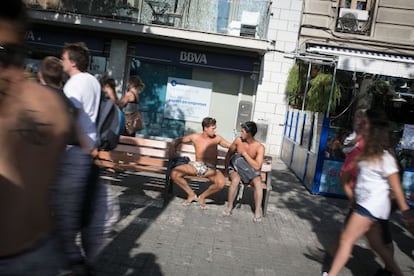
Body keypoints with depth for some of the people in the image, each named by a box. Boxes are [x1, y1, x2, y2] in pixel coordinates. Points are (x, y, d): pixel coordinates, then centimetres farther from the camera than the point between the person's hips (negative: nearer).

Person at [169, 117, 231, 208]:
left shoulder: (217, 138, 2)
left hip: (211, 168, -1)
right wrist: (173, 150, -3)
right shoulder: (195, 137, 3)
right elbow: (177, 141, 14)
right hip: (196, 165, 1)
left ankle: (203, 196, -2)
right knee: (174, 173, -20)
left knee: (221, 183, -32)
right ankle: (191, 194, 1)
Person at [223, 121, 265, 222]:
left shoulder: (259, 147, -14)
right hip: (236, 169, 1)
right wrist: (227, 168, 0)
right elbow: (229, 154, 9)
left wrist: (245, 154, -20)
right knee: (236, 180, -34)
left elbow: (257, 166, -23)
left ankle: (258, 212, -22)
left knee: (258, 182, -32)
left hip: (251, 171, -1)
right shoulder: (238, 140, -6)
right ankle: (229, 207, -16)